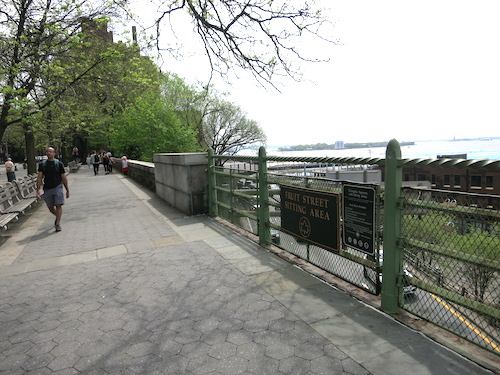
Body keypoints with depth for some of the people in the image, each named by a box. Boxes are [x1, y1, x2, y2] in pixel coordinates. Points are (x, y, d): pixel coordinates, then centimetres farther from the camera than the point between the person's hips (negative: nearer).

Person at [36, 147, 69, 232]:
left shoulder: (59, 164, 1)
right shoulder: (42, 164, 6)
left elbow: (63, 178, 4)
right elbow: (39, 178, 2)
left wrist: (67, 190, 5)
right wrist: (38, 190, -6)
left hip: (57, 187, -2)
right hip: (47, 189, 3)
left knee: (58, 205, -10)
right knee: (50, 207, 9)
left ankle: (58, 224, -2)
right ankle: (58, 217, 37)